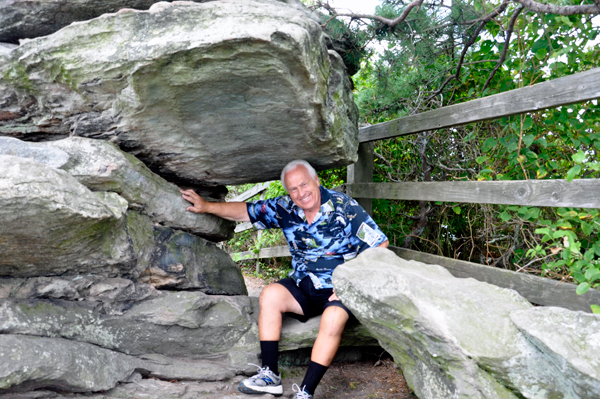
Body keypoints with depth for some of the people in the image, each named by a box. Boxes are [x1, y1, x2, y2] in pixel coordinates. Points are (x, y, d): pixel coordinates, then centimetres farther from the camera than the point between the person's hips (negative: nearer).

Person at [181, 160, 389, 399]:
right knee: (270, 295, -19)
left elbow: (379, 245, -15)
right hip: (303, 287, 5)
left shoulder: (344, 207, -13)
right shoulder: (286, 209, 1)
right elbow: (245, 212, 10)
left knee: (333, 318, -33)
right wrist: (206, 206, 5)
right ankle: (270, 375, -11)